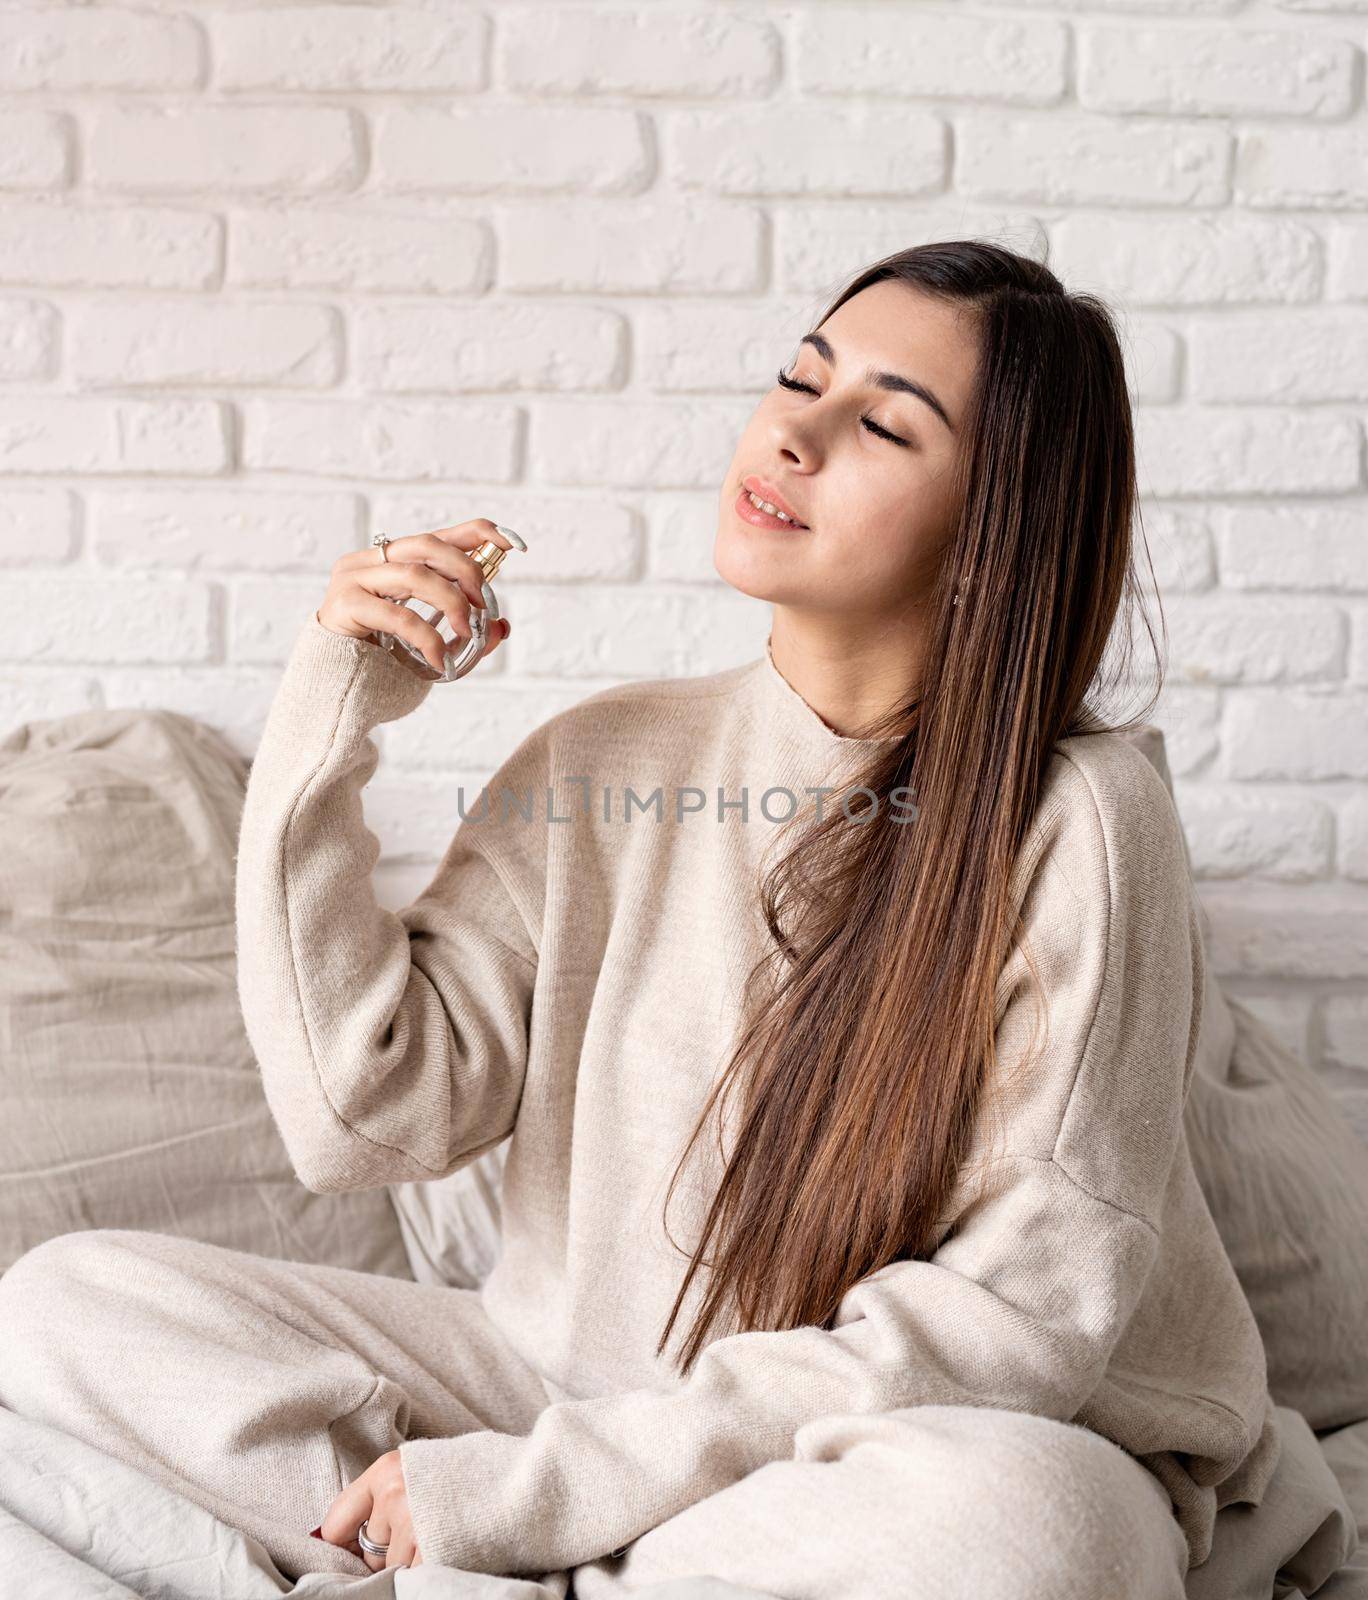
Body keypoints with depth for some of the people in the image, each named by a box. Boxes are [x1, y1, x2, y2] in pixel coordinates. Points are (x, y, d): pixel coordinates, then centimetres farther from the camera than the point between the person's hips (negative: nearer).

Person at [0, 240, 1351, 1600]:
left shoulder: (1074, 819, -14)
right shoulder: (602, 760, 0)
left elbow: (1020, 1311, -17)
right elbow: (369, 1116, -4)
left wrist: (542, 1487, -19)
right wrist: (321, 733, -11)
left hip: (937, 1448, -3)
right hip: (588, 1379, 4)